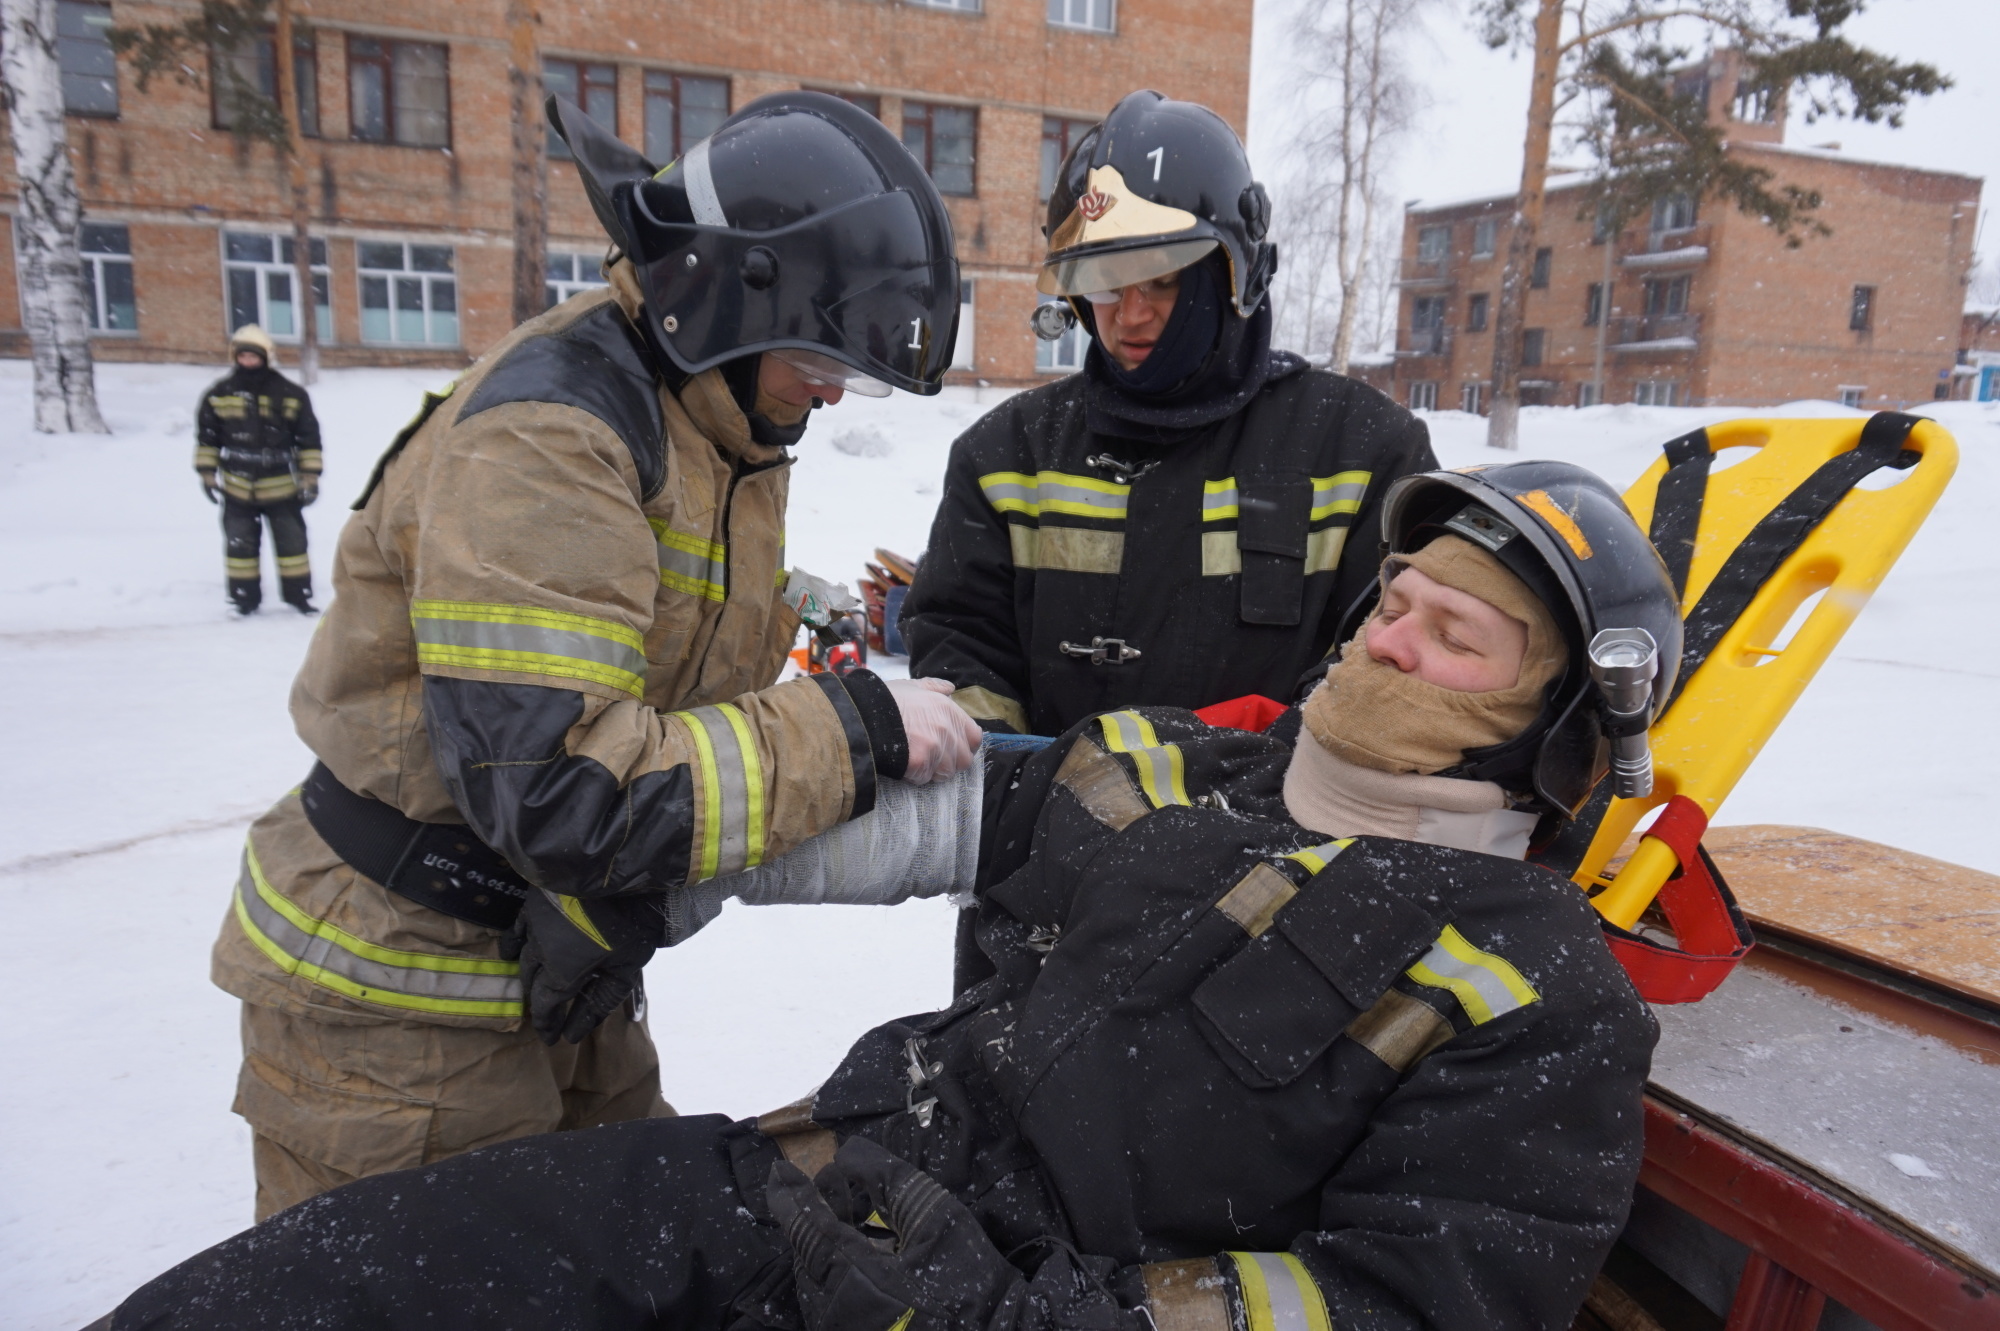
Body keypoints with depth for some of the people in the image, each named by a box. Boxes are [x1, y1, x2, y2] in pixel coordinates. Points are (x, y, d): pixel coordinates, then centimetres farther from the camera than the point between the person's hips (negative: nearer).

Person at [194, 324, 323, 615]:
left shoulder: (290, 394, -4)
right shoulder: (219, 394, 0)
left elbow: (309, 437, 0)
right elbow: (206, 436, 7)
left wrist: (310, 477, -2)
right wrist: (207, 473, 5)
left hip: (281, 487, -1)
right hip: (237, 488, 1)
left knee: (292, 541, 5)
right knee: (239, 544, 6)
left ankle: (299, 595, 18)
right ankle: (244, 599, 18)